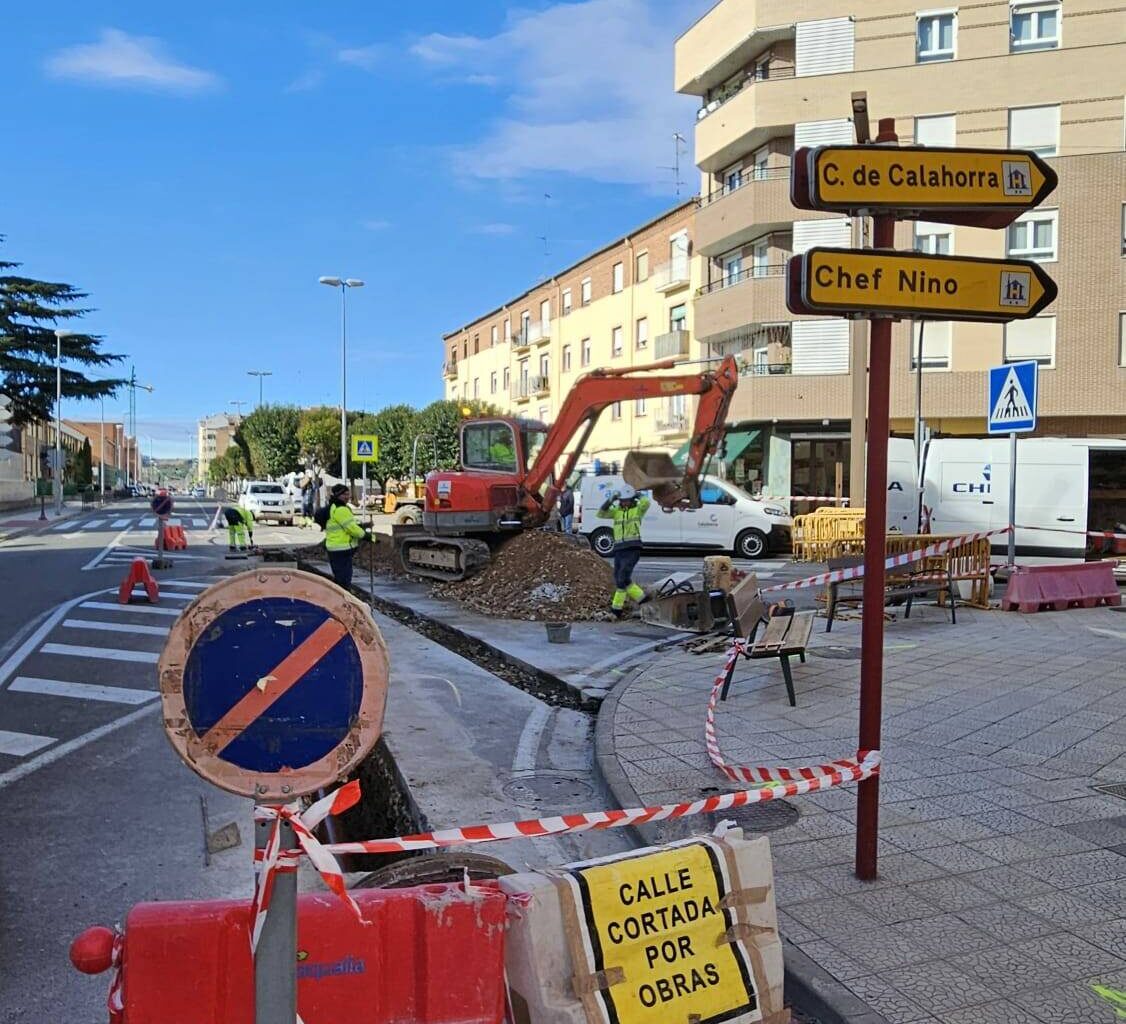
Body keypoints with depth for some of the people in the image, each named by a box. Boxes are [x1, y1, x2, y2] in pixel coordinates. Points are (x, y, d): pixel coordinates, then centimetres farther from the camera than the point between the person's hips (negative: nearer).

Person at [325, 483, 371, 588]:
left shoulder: (332, 508, 18)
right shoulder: (341, 509, -16)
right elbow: (351, 527, -17)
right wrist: (366, 536, -7)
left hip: (334, 548, 11)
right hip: (341, 549, -11)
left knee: (338, 577, 19)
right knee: (344, 579, -8)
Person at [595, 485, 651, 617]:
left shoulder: (638, 509, 4)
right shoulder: (616, 511, 13)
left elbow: (646, 502, -18)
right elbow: (600, 514, -1)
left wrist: (636, 495, -2)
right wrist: (610, 500, -10)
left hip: (633, 548, -5)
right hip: (619, 549, 5)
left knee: (622, 578, -13)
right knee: (619, 580, 7)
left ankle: (616, 608, -5)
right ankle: (642, 599, 20)